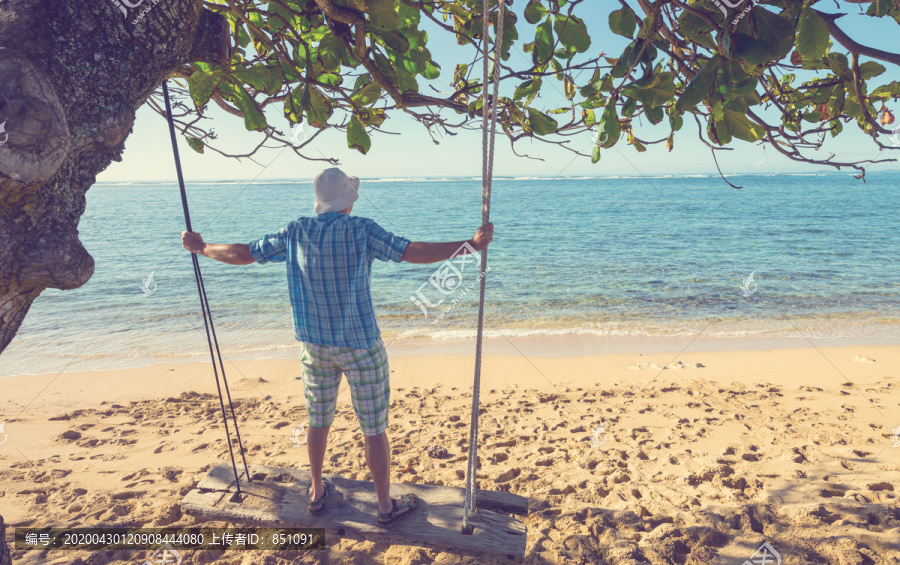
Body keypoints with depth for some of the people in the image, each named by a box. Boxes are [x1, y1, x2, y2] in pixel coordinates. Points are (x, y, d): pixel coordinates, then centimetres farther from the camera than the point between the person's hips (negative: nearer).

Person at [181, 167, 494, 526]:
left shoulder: (295, 232, -1)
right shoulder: (361, 230, -14)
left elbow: (242, 254, 7)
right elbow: (413, 252, -23)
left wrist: (201, 248, 24)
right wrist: (471, 244, -20)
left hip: (314, 345, 5)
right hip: (360, 346, -4)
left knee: (319, 421, 22)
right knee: (374, 429, 8)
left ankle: (316, 492, 40)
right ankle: (386, 506, 23)